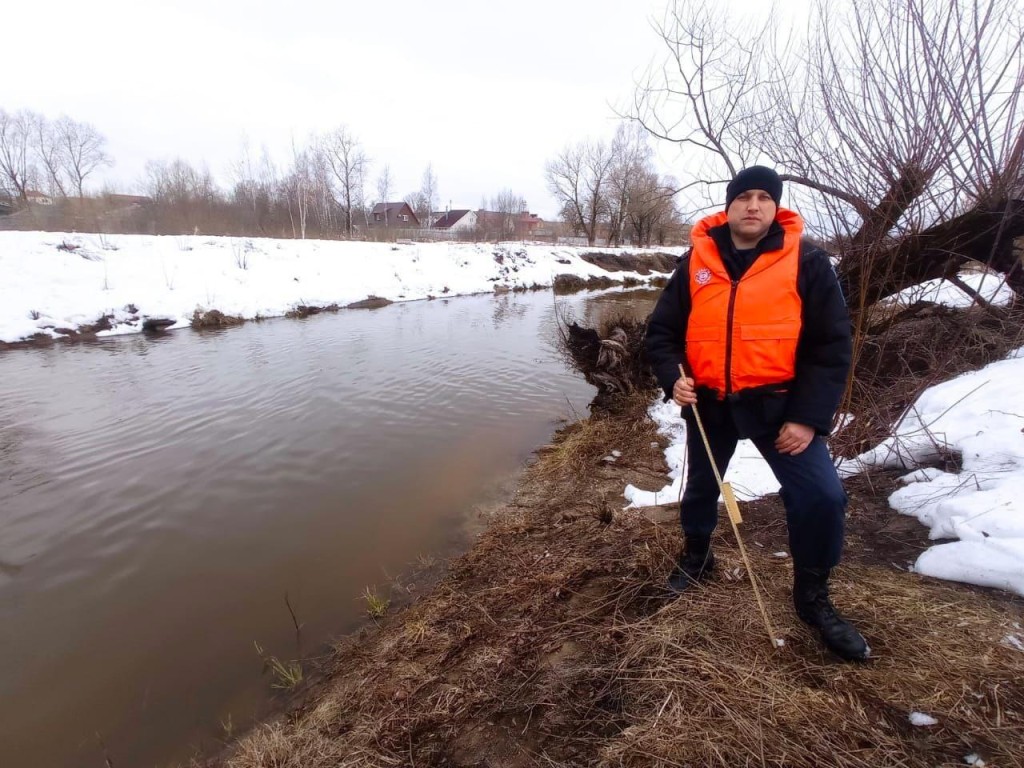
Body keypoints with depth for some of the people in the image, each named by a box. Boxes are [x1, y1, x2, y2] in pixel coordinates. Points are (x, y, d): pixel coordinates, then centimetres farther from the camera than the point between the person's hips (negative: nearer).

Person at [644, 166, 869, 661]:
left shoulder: (806, 262, -6)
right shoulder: (696, 262, -1)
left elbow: (832, 345, -7)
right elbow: (662, 330, 3)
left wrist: (809, 416, -14)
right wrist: (672, 378, -14)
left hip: (777, 401, -1)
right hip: (709, 401, 2)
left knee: (821, 495, -11)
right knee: (701, 486, 16)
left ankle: (812, 598, 15)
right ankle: (696, 554, 46)